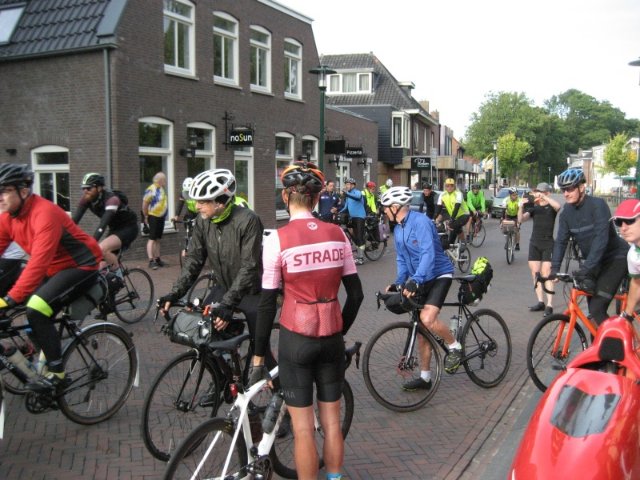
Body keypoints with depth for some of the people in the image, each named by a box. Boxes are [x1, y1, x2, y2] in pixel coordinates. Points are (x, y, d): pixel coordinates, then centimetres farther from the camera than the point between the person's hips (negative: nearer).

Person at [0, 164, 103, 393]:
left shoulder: (45, 213, -28)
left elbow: (38, 262, -35)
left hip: (81, 266, -9)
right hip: (54, 268, 9)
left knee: (36, 310, -24)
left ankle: (57, 374, -12)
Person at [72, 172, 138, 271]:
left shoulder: (111, 199, -30)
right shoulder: (86, 199, -10)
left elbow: (103, 224, -40)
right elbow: (75, 219, -15)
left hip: (128, 228, -7)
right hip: (114, 228, 7)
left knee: (102, 249, -29)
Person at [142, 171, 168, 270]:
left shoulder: (162, 189, 8)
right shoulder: (151, 189, -17)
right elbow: (144, 204, -15)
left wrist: (164, 215, 15)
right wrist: (146, 217, -8)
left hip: (161, 217, 8)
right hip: (153, 217, -8)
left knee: (158, 239, 13)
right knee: (152, 239, -8)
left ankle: (157, 259, 21)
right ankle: (151, 261, -8)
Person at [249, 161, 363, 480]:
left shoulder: (278, 239, -12)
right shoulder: (338, 234, -1)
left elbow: (267, 302, -9)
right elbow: (355, 293, 4)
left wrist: (259, 354, 0)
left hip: (296, 339, -4)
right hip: (331, 337, 4)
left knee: (302, 428, 8)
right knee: (332, 421, 18)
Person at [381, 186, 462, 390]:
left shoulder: (421, 222, -20)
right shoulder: (398, 230, 6)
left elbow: (428, 254, -30)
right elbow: (402, 259, 11)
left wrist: (415, 280, -38)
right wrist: (399, 282, -5)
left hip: (439, 275, -8)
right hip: (419, 281, 8)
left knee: (427, 319, -28)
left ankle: (455, 346, 0)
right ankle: (425, 377, 20)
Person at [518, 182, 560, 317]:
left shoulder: (551, 207, 0)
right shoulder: (534, 207, 11)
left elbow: (557, 206, -25)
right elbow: (521, 219, -3)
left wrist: (543, 197, -30)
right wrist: (521, 206, -19)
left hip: (548, 244, -5)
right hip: (534, 243, 5)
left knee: (546, 274, -9)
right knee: (535, 274, 5)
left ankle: (549, 305, -8)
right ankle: (540, 302, 13)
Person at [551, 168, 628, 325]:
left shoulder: (597, 204, -21)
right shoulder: (566, 212, -2)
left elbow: (601, 238, -30)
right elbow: (561, 241, -4)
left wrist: (586, 268, -37)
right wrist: (554, 268, -17)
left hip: (615, 258, -6)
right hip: (594, 262, 7)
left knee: (597, 308, -18)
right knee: (593, 308, 6)